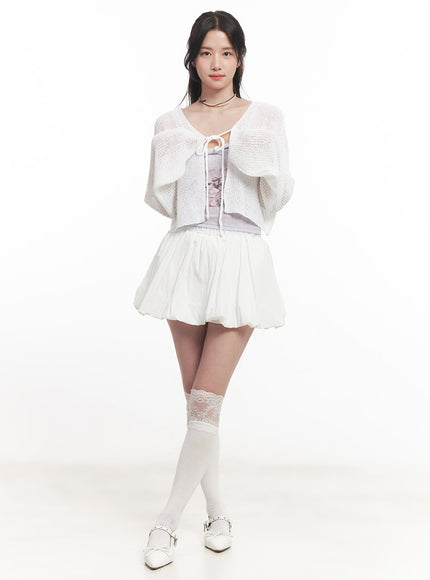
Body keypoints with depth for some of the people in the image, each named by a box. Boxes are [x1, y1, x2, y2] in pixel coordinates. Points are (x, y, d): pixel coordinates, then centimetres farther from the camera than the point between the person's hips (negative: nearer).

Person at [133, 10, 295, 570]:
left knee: (205, 402, -7)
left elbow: (279, 197, 4)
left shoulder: (265, 116, 7)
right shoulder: (172, 123, 11)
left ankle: (167, 522, 7)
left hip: (241, 258, -2)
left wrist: (258, 154, -11)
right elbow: (162, 201, 7)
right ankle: (218, 512, 25)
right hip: (187, 256, 3)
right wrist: (169, 153, -7)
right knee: (199, 401, 8)